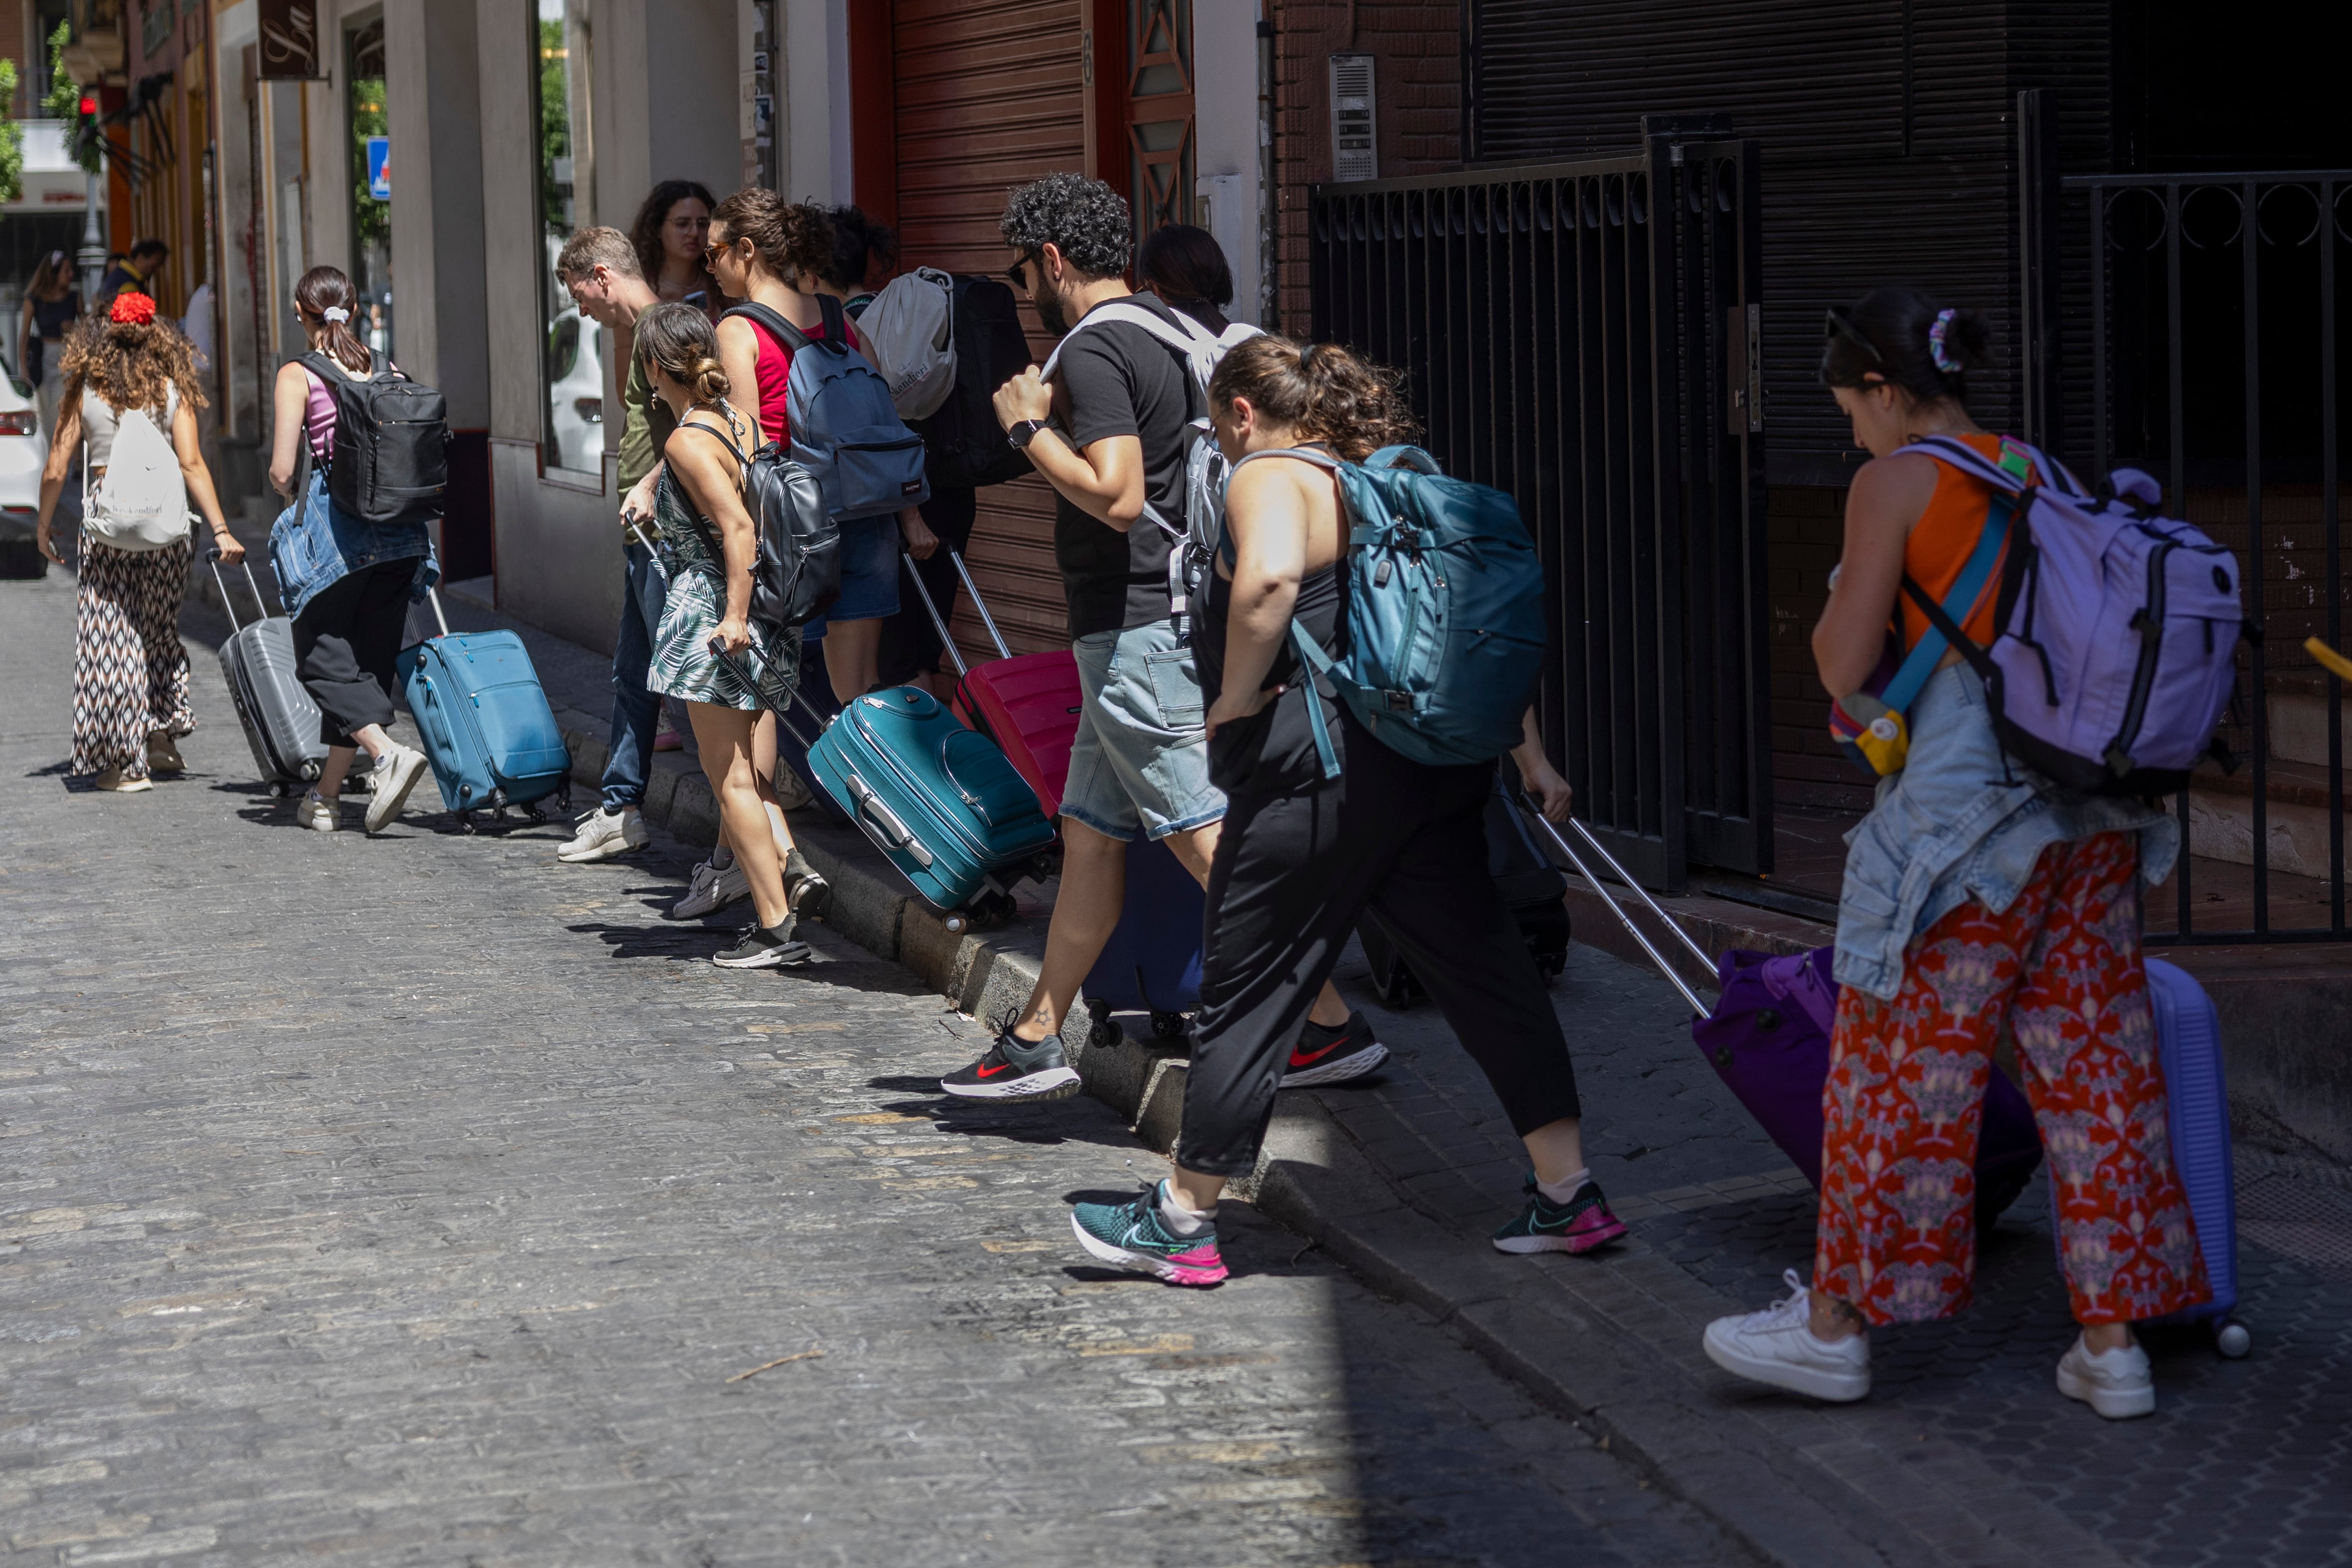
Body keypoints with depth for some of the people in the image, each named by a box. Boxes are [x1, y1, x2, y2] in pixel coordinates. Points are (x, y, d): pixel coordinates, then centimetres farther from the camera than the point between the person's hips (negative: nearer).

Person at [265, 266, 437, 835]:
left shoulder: (298, 376, -6)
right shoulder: (389, 373, 7)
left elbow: (281, 472, -11)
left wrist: (296, 496, 9)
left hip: (329, 530, -5)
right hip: (397, 533, 5)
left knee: (325, 662, 5)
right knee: (369, 663, 12)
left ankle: (387, 752, -18)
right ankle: (326, 794, 18)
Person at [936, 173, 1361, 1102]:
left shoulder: (1096, 352, -15)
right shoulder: (1167, 336, 15)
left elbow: (1116, 496, -25)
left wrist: (1030, 427, -13)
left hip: (1136, 634, -10)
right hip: (1168, 618, 10)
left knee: (1207, 840, -10)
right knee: (1090, 835, 15)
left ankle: (1333, 1026, -11)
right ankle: (1037, 1044, 22)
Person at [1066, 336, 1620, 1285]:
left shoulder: (1270, 478, -7)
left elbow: (1269, 576, -30)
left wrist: (1235, 698, -17)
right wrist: (1527, 750, 18)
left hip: (1319, 772, -8)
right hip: (1437, 766, 8)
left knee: (1248, 991, 4)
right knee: (1484, 970, 9)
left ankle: (1183, 1218, 14)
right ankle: (1568, 1195, 7)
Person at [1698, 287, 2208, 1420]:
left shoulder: (1896, 484, -7)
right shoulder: (2041, 478, 13)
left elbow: (1844, 669, -9)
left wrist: (1838, 613, 13)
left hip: (1963, 810, -6)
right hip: (2093, 813, 7)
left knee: (1897, 1066, 5)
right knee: (2092, 1065, 9)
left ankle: (1835, 1324, 16)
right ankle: (2112, 1342, 11)